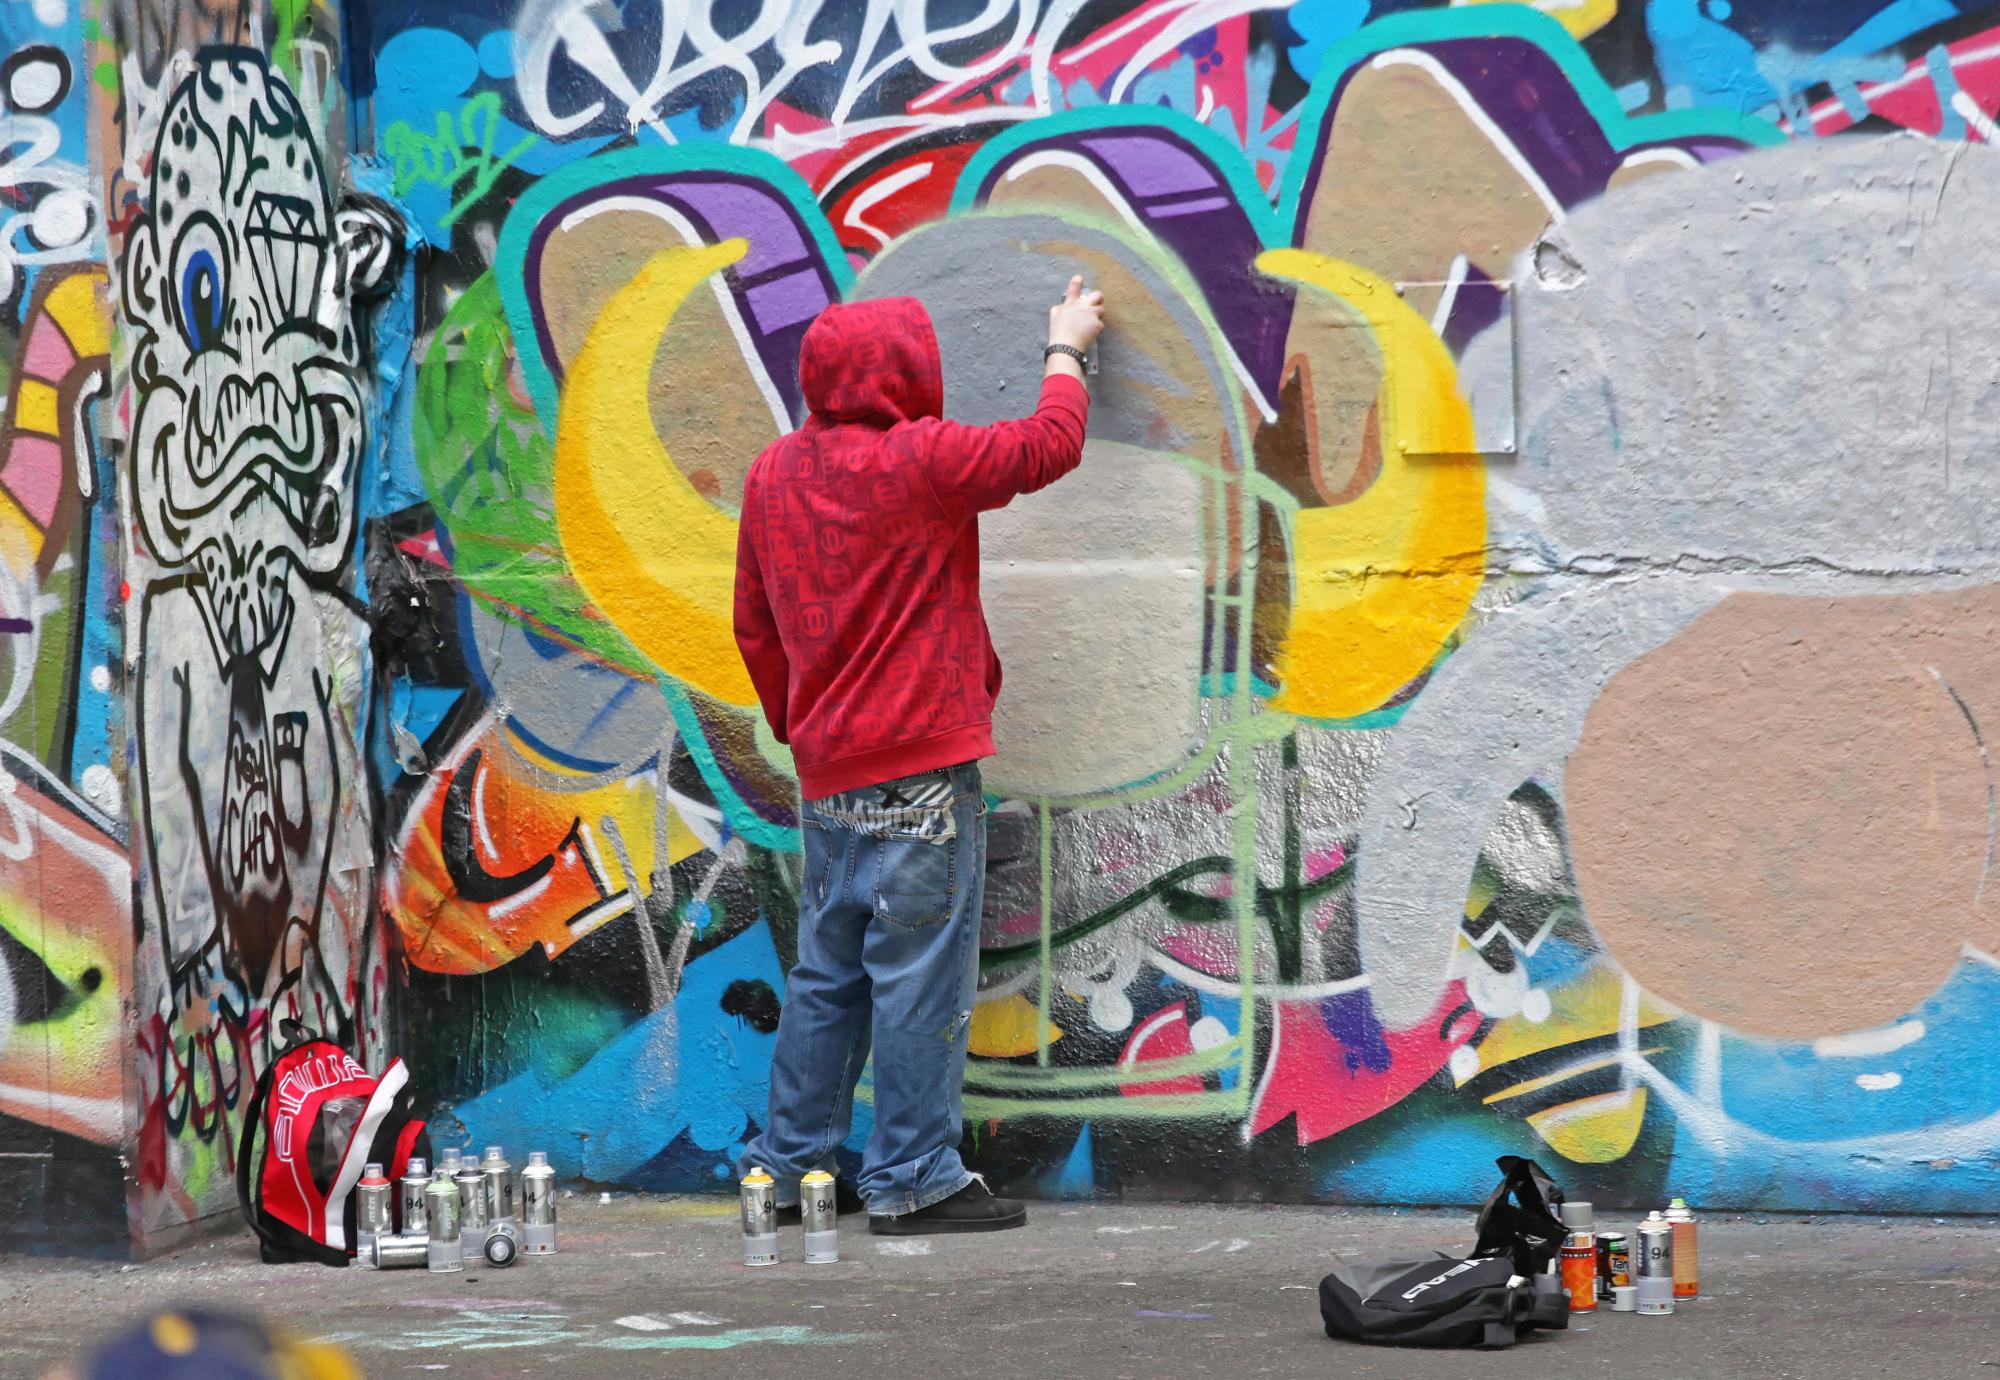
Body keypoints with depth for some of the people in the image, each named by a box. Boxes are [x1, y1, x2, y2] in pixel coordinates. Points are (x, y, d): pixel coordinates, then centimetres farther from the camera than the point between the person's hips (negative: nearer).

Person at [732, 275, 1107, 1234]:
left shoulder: (773, 473, 8)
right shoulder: (919, 461, -13)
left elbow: (755, 625, 16)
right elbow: (1050, 445, 0)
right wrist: (1066, 352, 18)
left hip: (827, 772, 8)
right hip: (921, 770, -8)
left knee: (829, 971, 16)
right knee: (920, 975, -3)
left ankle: (789, 1164, 21)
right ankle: (911, 1182, 0)